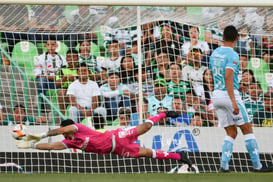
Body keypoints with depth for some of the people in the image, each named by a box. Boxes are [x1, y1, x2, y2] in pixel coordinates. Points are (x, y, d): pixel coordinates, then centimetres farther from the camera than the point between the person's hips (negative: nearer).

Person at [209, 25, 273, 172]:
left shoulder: (214, 53, 11)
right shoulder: (232, 55, -13)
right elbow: (228, 77, -24)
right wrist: (233, 102, -28)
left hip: (216, 94, 7)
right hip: (229, 94, -7)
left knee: (231, 133, 9)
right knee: (247, 129, 2)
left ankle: (224, 164, -6)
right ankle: (257, 165, 3)